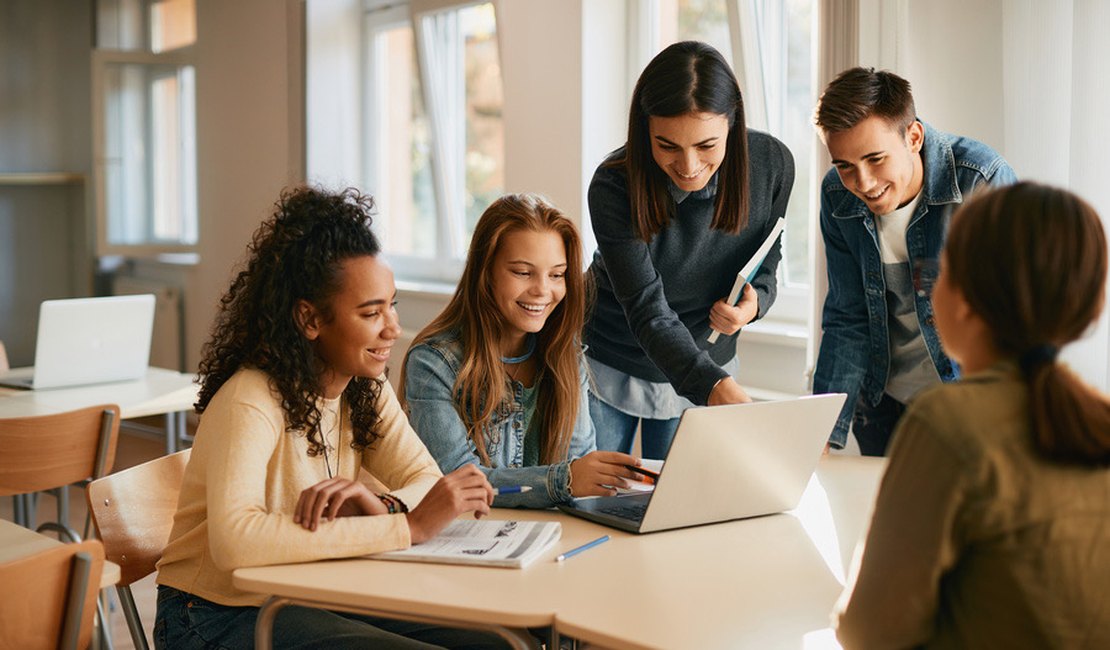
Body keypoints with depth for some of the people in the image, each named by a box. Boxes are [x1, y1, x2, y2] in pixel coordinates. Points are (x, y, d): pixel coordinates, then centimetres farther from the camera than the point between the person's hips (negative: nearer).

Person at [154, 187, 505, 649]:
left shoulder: (366, 389, 2)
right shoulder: (252, 401, -23)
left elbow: (427, 480, -4)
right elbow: (234, 541, -37)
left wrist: (383, 507, -28)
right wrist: (409, 526, -35)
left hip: (315, 598, 7)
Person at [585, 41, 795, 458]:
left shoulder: (772, 164, -19)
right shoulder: (615, 188, -28)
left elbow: (764, 263, -1)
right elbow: (647, 313, -31)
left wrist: (754, 301, -24)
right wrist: (714, 386, -46)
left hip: (708, 364, 2)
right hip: (609, 365, -2)